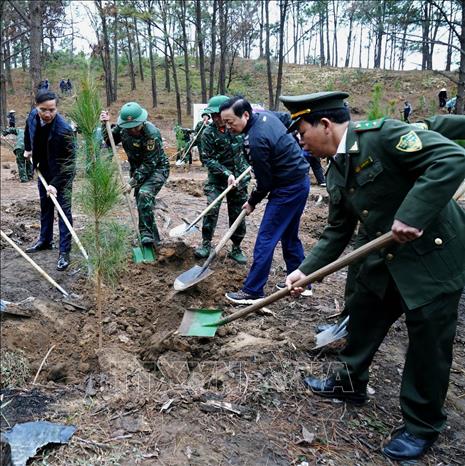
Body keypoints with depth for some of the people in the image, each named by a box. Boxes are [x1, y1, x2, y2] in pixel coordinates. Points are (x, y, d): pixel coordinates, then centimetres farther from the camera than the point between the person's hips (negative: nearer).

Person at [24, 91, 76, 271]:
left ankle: (64, 252, -4)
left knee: (63, 209, -8)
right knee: (45, 205, 18)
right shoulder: (33, 115, -12)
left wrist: (56, 184, -34)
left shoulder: (63, 130, -32)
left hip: (62, 172, -7)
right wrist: (28, 148, 21)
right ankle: (45, 240, 35)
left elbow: (67, 161, -30)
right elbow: (28, 131, 14)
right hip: (43, 168, 7)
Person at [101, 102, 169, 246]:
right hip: (137, 169, 7)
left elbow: (150, 164, -27)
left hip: (157, 169, -7)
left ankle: (147, 235, -24)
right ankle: (153, 239, 24)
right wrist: (105, 124, -9)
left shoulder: (152, 133, -29)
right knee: (141, 204, 9)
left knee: (144, 194, -31)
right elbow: (109, 141, 9)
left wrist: (132, 183, -26)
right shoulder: (122, 127, -10)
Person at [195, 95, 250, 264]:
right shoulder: (209, 133, -10)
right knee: (211, 210, -16)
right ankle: (206, 244, 0)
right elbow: (207, 159, -12)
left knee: (237, 214, 6)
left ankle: (236, 249, 19)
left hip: (239, 178, 3)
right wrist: (227, 173, -20)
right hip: (217, 179, -2)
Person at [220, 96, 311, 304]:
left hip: (287, 189, -10)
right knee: (289, 235, 18)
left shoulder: (256, 141, -26)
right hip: (301, 181, 10)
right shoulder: (265, 114, 1)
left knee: (266, 239, -5)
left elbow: (265, 182, -17)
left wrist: (252, 202, 0)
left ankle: (252, 291, 2)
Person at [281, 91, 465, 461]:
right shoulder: (336, 172, 6)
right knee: (363, 318, 20)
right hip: (387, 260, 8)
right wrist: (306, 270, 3)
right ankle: (350, 383, 45)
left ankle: (422, 426, 27)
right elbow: (337, 231, 10)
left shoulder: (382, 134, -20)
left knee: (428, 344, 6)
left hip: (434, 255, -8)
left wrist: (412, 214, -34)